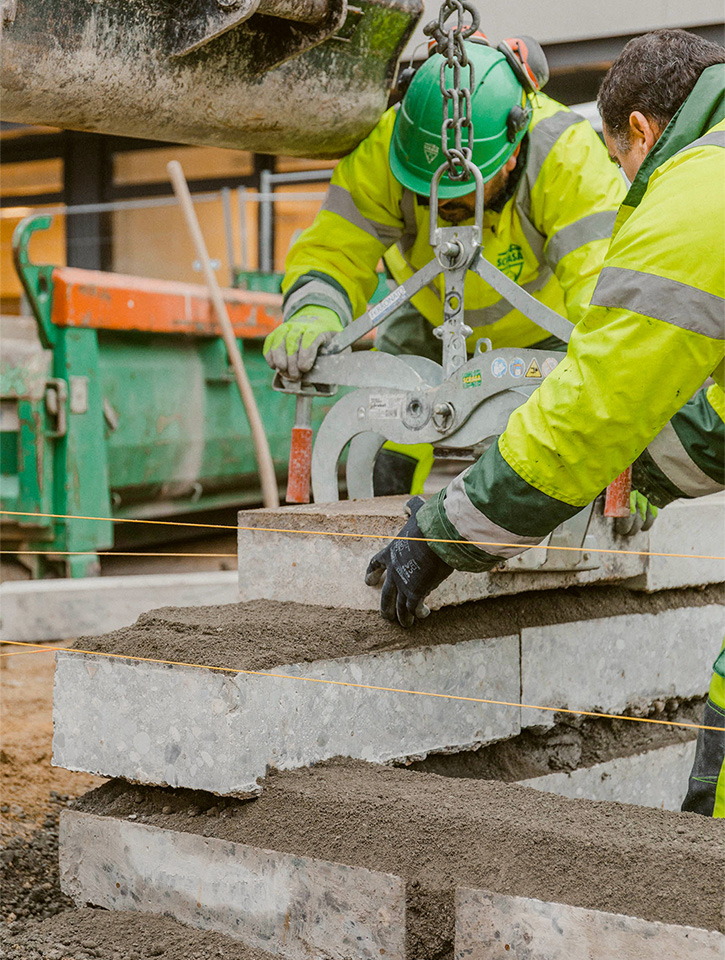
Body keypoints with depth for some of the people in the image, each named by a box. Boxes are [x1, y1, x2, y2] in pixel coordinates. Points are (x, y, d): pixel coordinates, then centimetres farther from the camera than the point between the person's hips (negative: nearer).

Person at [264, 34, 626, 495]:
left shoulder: (568, 156, -38)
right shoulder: (384, 148, -30)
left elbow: (604, 285, -42)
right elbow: (336, 249, -27)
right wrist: (314, 312, -50)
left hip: (544, 324, -2)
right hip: (433, 321, 2)